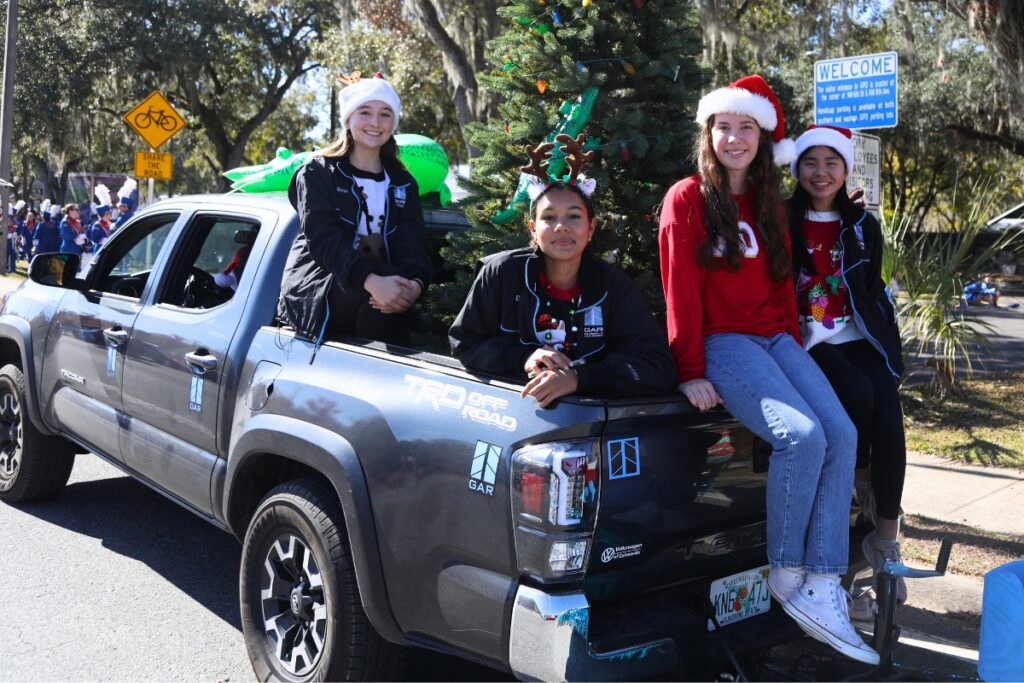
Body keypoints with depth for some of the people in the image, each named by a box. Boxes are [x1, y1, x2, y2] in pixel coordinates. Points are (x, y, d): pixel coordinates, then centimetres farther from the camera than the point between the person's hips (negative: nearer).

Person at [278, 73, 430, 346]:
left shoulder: (402, 183, 16)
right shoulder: (318, 173, 4)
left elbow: (413, 242, 0)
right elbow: (324, 240, -12)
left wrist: (415, 283, -26)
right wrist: (371, 280, -31)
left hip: (376, 308, 4)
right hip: (315, 294, -3)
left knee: (393, 296, -31)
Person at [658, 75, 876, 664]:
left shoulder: (768, 205, 20)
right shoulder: (688, 199, -1)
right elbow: (681, 290, -7)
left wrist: (796, 345, 9)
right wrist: (691, 372, -12)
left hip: (775, 339, 7)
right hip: (722, 343, -7)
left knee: (842, 434, -16)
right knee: (803, 435, -27)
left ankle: (821, 591, -17)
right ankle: (786, 575, -9)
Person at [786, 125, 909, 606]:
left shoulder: (863, 227, 15)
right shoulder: (783, 223, 3)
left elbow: (873, 290, 17)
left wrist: (890, 344, 7)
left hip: (860, 336, 3)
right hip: (807, 341, -3)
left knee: (889, 420, -20)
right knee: (858, 394, -32)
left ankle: (885, 538, -8)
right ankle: (861, 479, -2)